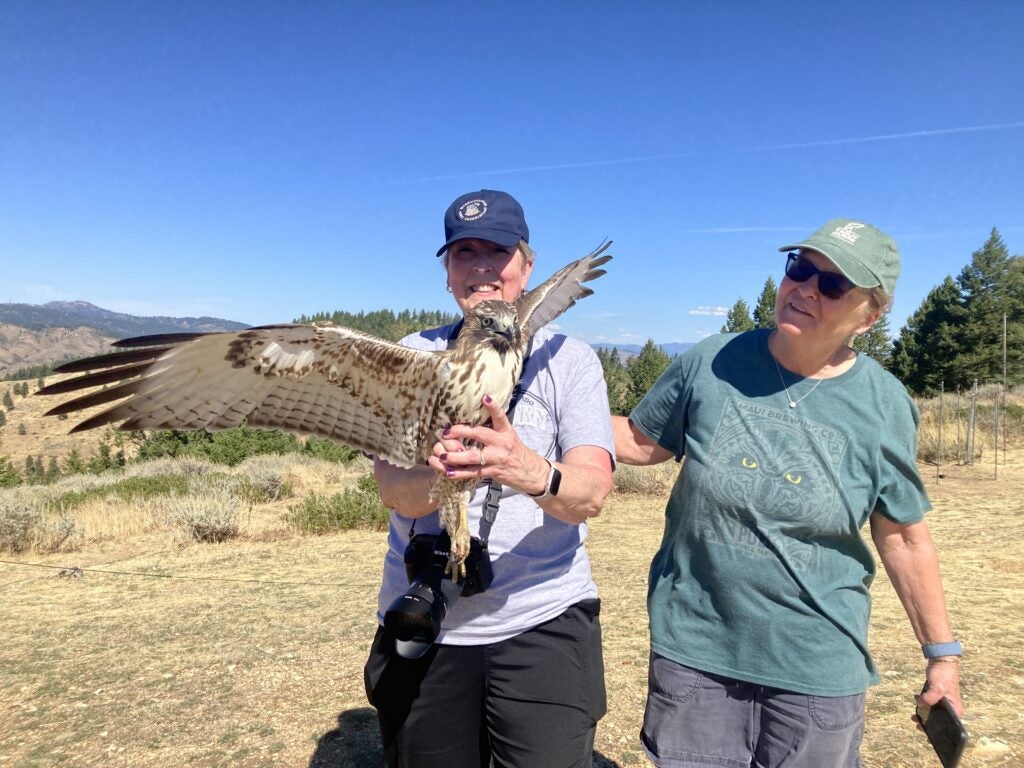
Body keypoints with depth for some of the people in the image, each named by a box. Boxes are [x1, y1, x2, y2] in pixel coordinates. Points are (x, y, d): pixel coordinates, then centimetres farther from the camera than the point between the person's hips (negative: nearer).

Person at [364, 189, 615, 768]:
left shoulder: (568, 357, -3)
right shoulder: (412, 357, 1)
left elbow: (591, 493, -17)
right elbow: (396, 492, -12)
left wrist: (531, 472, -39)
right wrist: (440, 474, -35)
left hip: (545, 620, -1)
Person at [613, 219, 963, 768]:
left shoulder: (884, 406, -7)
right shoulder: (711, 364, -7)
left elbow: (904, 538, 1)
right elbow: (640, 440, 4)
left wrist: (942, 654, 7)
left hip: (819, 667, 0)